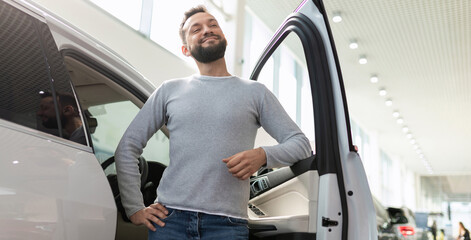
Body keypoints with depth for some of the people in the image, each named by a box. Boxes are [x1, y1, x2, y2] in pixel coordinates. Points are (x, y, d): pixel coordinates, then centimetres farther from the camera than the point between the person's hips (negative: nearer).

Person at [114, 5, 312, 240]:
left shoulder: (254, 92, 11)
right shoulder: (169, 90, 13)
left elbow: (300, 143, 8)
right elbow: (127, 147, 11)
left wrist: (263, 155, -12)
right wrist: (135, 208, 2)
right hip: (169, 218, 1)